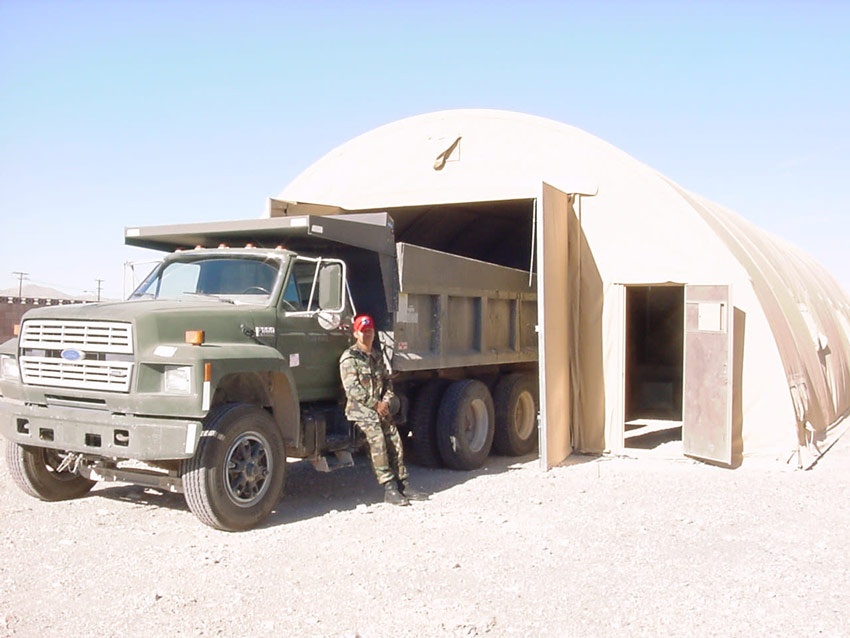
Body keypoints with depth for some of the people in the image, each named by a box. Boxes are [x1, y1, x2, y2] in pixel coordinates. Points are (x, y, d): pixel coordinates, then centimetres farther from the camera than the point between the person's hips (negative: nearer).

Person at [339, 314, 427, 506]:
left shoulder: (377, 356, 19)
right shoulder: (349, 357, -5)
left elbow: (387, 381, 20)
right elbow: (352, 388, -14)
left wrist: (386, 401, 1)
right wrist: (375, 404, -13)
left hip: (381, 408, 7)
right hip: (361, 410, -7)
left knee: (395, 442, -1)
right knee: (378, 442, -20)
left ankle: (403, 485, 4)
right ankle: (389, 489, -21)